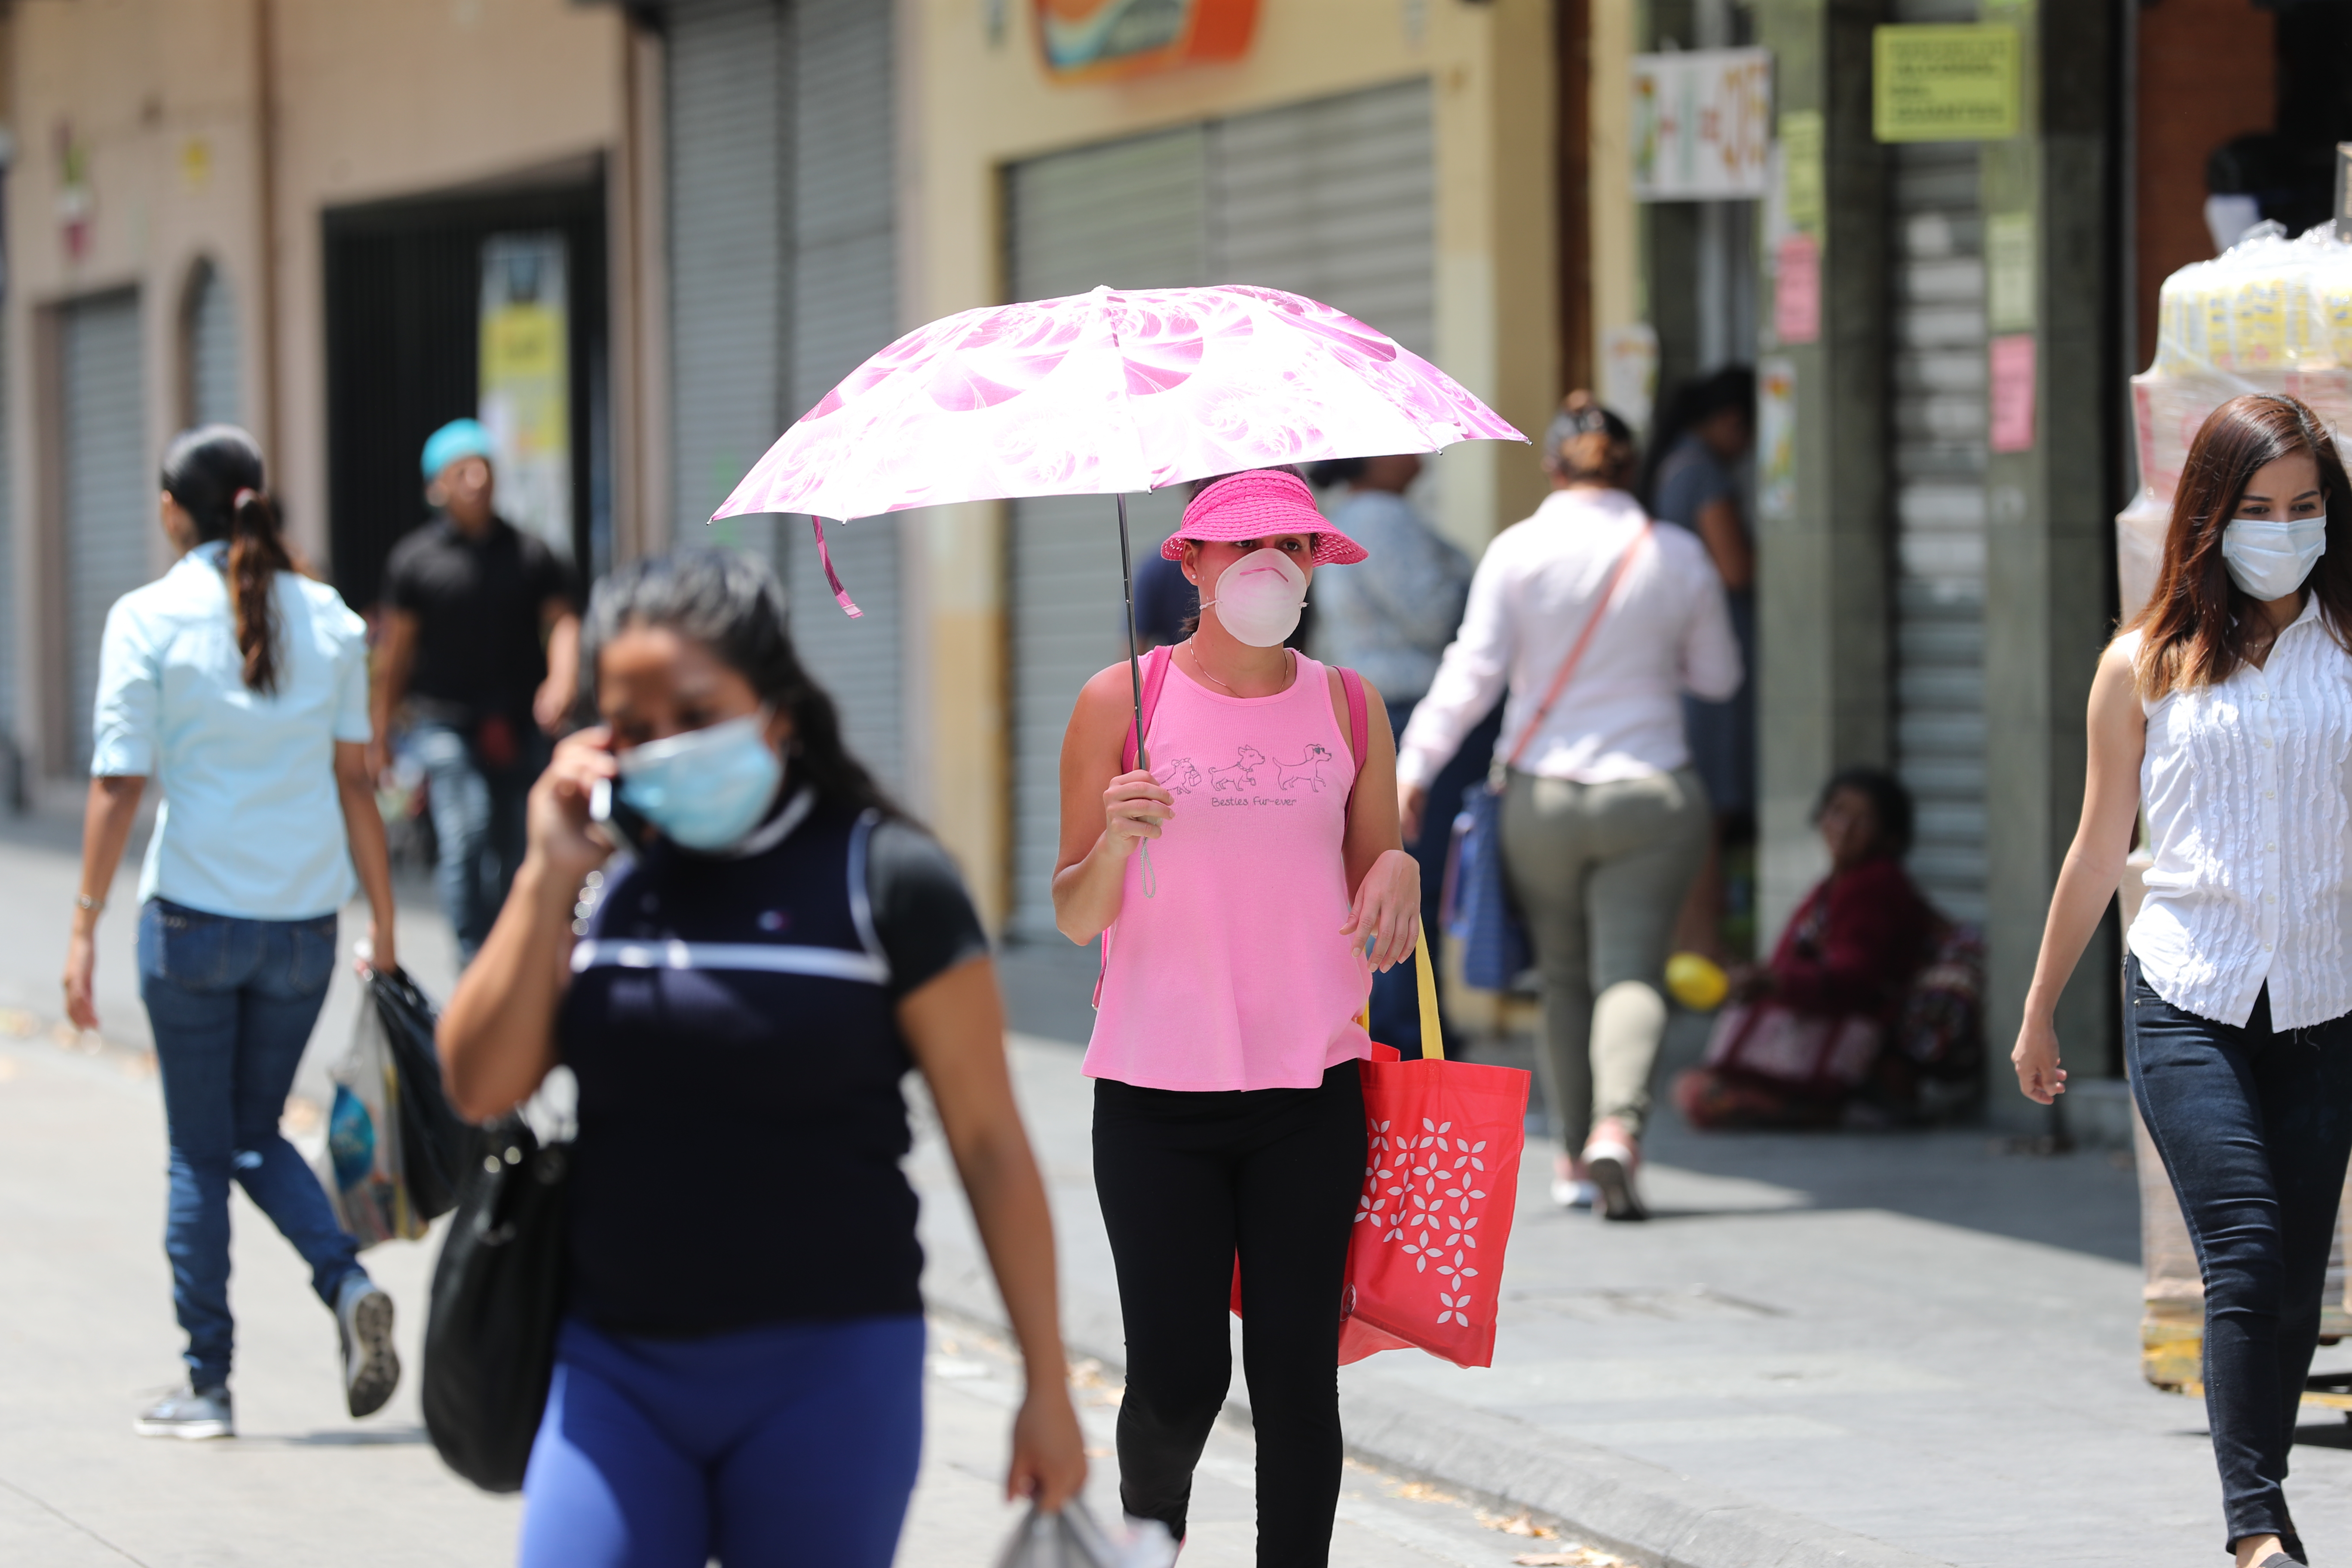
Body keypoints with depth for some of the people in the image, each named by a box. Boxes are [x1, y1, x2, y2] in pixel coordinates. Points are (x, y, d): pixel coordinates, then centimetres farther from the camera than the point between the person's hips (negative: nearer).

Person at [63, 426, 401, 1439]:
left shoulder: (150, 619, -6)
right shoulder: (329, 620, 4)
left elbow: (120, 784, -9)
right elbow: (354, 783, 4)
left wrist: (85, 927, -3)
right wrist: (383, 930, 9)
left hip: (195, 912, -3)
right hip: (305, 918, 3)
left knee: (200, 1154, 7)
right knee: (255, 1134, 18)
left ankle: (207, 1384, 9)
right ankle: (347, 1285, -7)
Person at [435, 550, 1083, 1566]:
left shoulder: (883, 880, -4)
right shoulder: (601, 882, 9)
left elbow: (990, 1144, -4)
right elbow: (479, 1087, 1)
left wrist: (1047, 1387, -5)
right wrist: (548, 876, -4)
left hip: (828, 1373, -3)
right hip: (614, 1370, 3)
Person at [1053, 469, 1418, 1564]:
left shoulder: (1349, 707, 8)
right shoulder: (1120, 703, 0)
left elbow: (1375, 881, 14)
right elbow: (1075, 917, 1)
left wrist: (1397, 872, -9)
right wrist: (1114, 842, -19)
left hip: (1312, 1090, 2)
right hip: (1157, 1092, -2)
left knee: (1298, 1377, 0)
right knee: (1177, 1377, -2)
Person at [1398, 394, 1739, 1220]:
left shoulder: (1518, 551, -5)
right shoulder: (1679, 556, 0)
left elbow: (1472, 672, -8)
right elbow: (1718, 678, 10)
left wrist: (1413, 766, -3)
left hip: (1541, 795, 1)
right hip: (1650, 793, 0)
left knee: (1564, 976, 14)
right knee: (1630, 969, -5)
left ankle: (1574, 1153, 17)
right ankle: (1618, 1126, -29)